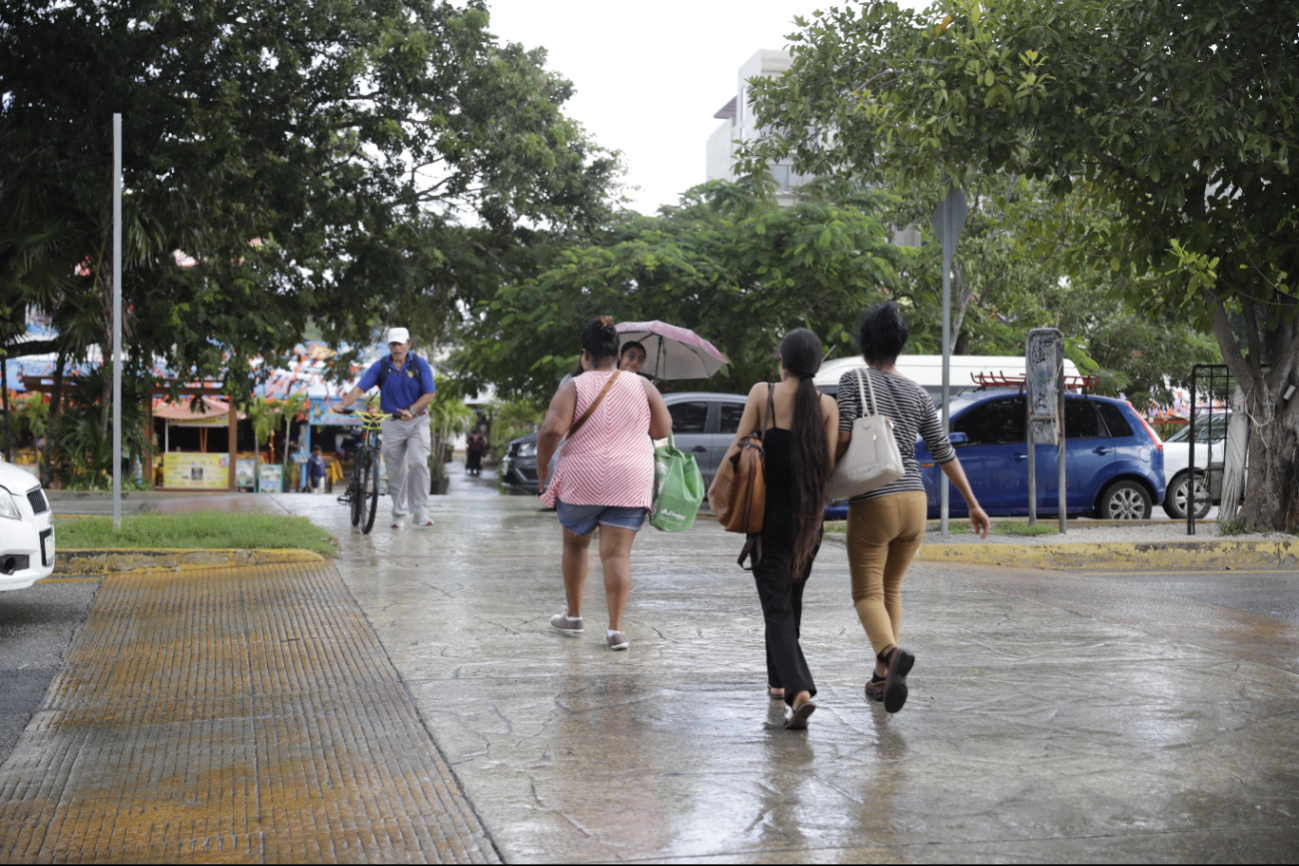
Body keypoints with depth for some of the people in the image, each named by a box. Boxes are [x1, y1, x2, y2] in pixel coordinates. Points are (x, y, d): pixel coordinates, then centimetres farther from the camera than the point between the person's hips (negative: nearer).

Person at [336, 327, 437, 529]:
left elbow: (429, 395, -7)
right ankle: (399, 514, 15)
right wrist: (343, 405, -25)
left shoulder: (420, 365, -3)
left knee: (418, 463, -16)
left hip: (417, 422, -2)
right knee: (395, 470, 4)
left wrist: (412, 410, -22)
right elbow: (360, 388, -9)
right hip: (392, 423, 2)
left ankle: (421, 512, -8)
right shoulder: (380, 366, -1)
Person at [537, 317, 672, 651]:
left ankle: (573, 615, 30)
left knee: (575, 544, 19)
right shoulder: (641, 386, 1)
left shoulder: (573, 388, -6)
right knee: (618, 553, 1)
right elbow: (663, 430, 5)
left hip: (581, 482, -1)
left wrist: (542, 469, -6)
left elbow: (552, 429, -18)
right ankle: (616, 628, -6)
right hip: (630, 484, 1)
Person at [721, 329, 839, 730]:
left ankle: (799, 690, -23)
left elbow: (736, 450, -7)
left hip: (769, 513, -3)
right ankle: (779, 679, 35)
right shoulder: (827, 405, 0)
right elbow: (829, 465, -7)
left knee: (777, 605, -5)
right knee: (791, 599, 22)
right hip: (808, 516, 3)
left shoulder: (762, 393, -5)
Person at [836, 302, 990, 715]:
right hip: (914, 501, 5)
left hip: (872, 503, -4)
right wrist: (973, 505, 14)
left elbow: (843, 436, -14)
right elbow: (944, 452, 10)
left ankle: (891, 653, -31)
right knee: (891, 588, 18)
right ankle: (882, 677, 17)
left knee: (867, 593, -1)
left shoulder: (853, 380, -2)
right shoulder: (917, 393, 11)